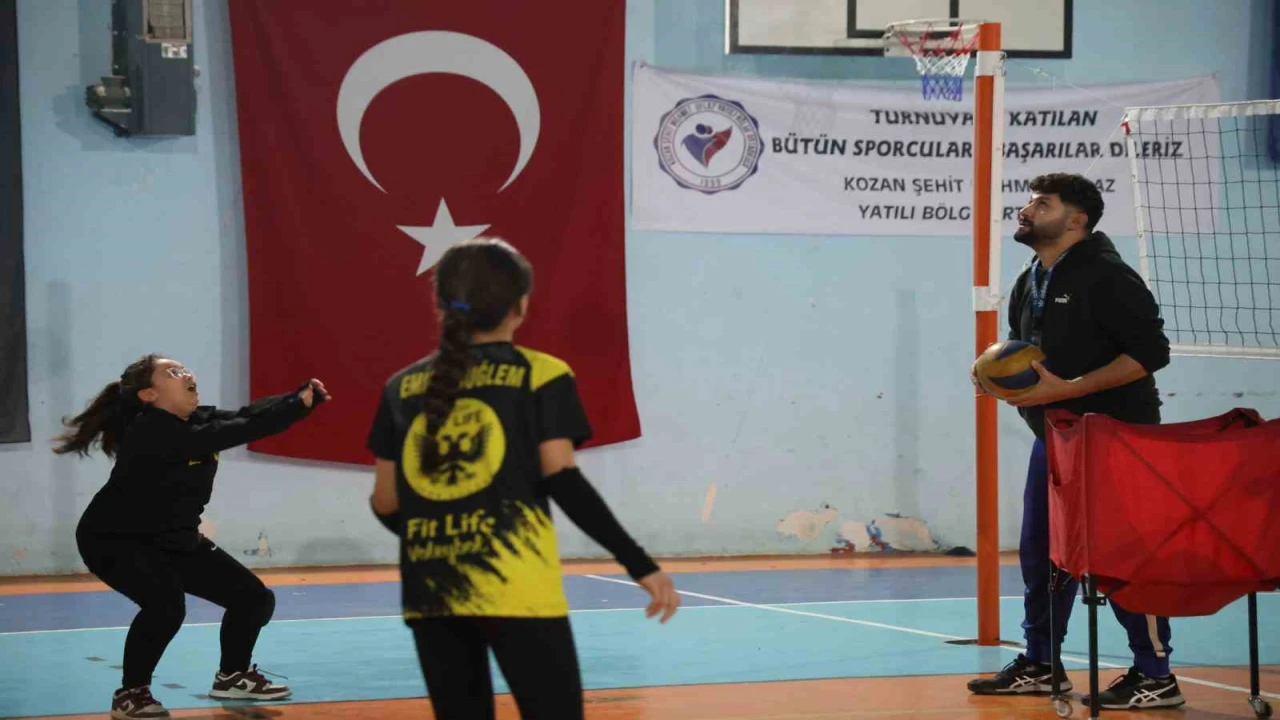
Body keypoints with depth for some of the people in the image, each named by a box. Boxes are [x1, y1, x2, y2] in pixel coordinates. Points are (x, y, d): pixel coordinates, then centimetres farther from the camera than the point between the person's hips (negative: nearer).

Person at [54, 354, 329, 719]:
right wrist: (297, 406, -43)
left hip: (173, 539, 9)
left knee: (254, 598, 7)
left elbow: (246, 416, -17)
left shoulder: (197, 420, -2)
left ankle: (232, 675, 31)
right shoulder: (149, 432, -29)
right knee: (166, 604, -34)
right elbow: (231, 433, -38)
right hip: (114, 539, -9)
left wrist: (303, 398, -33)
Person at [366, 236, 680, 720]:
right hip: (516, 590, -4)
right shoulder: (541, 376, 2)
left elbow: (386, 505, 13)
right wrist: (639, 564, -4)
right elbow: (562, 480, -7)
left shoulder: (403, 387, 12)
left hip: (429, 592, 4)